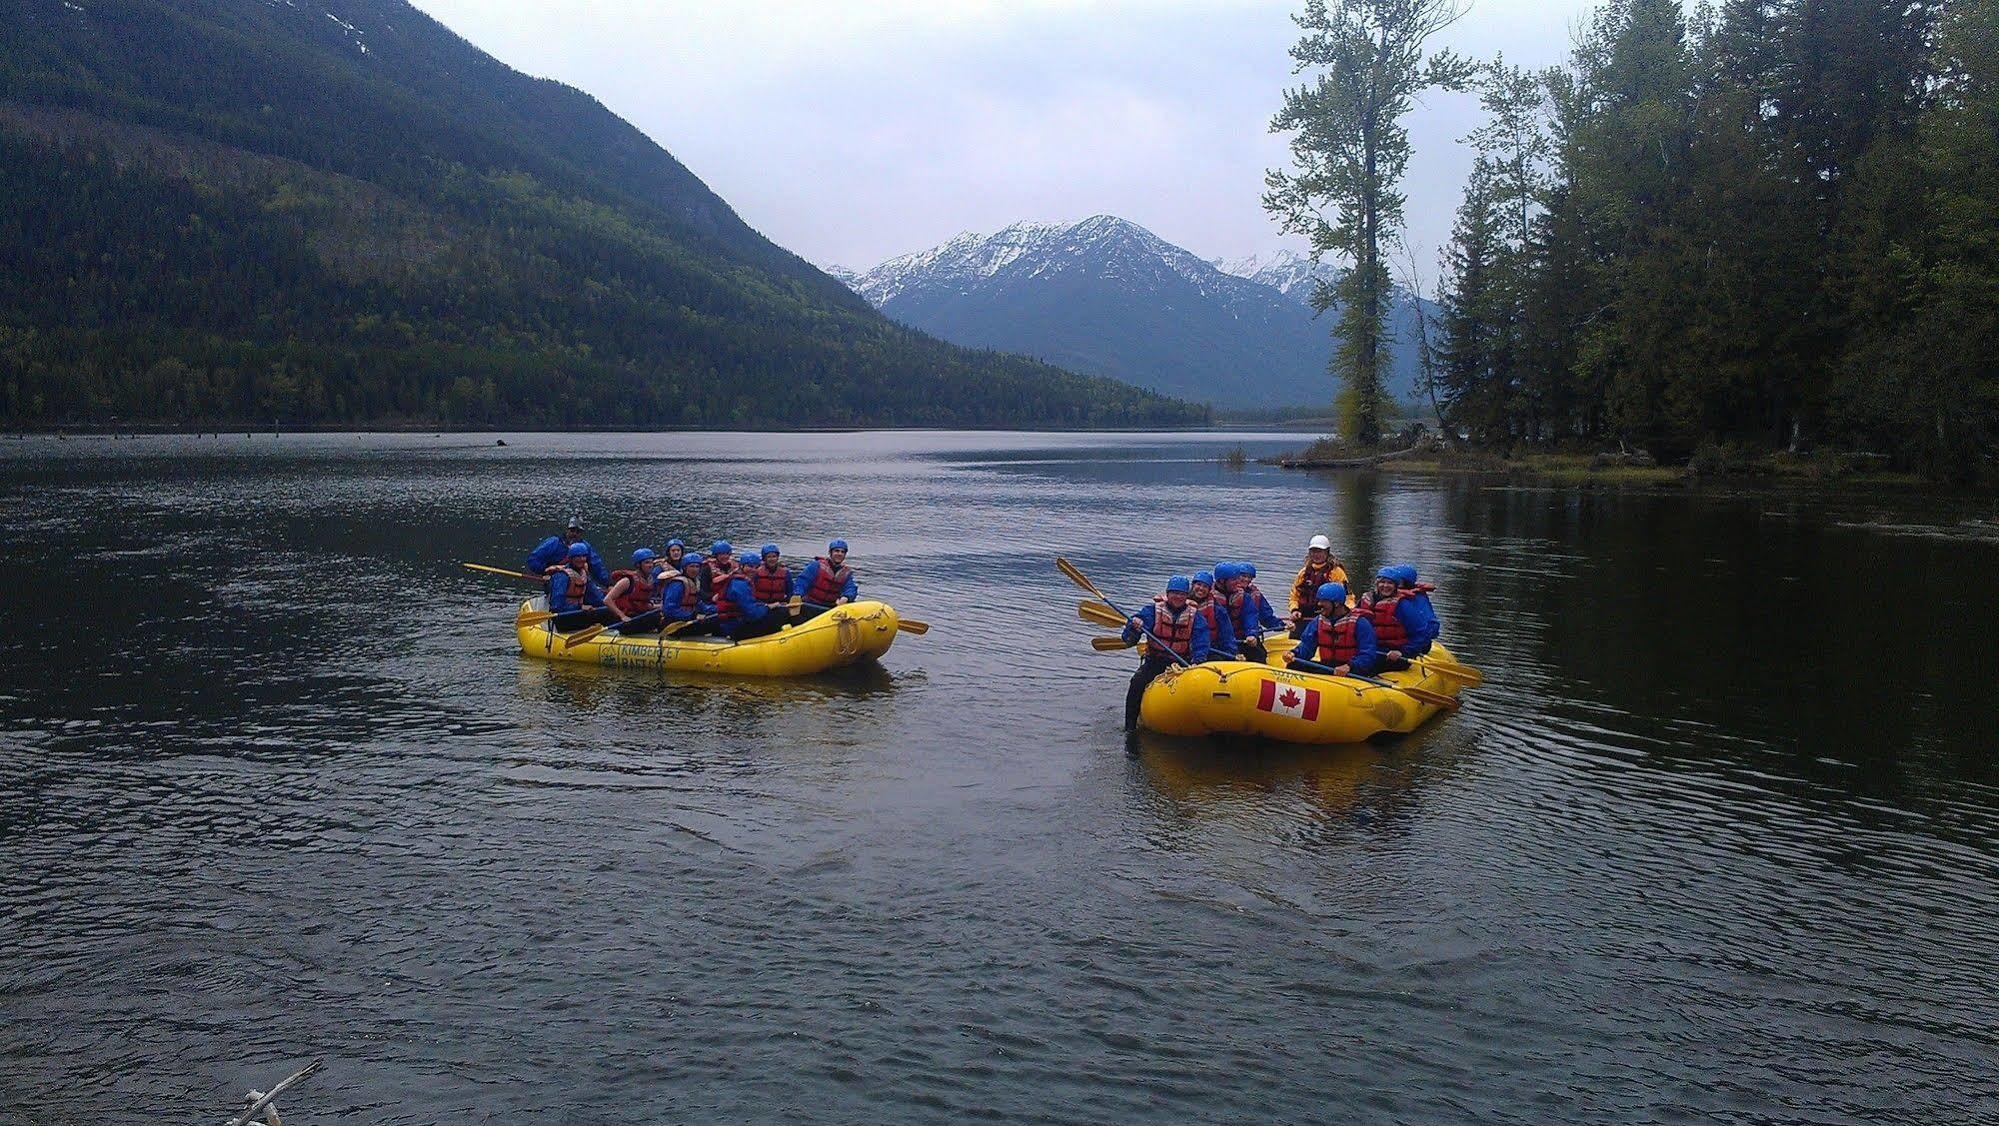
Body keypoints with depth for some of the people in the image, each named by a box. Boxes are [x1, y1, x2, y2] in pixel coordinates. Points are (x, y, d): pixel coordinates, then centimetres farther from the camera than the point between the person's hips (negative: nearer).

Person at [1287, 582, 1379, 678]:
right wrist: (1294, 654, -15)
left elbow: (1368, 655, -17)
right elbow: (1306, 646, 8)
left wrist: (1349, 666, -34)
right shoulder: (1318, 621, 10)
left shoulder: (1359, 622, -10)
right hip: (1325, 668, 5)